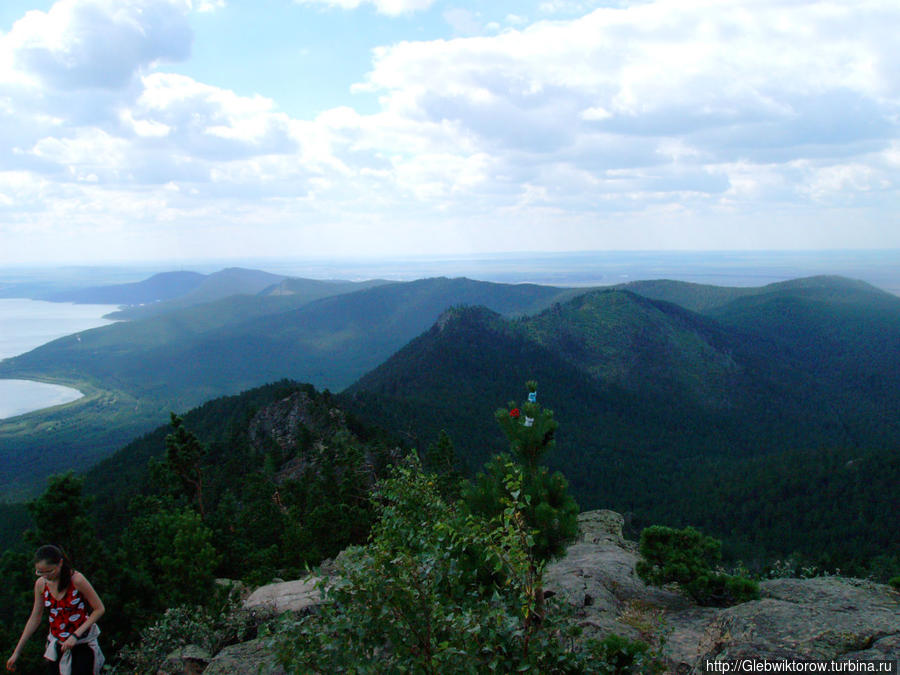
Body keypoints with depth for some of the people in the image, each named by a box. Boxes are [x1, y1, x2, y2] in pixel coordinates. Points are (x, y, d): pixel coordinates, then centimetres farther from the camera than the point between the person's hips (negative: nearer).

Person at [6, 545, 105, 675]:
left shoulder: (76, 580, -18)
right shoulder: (40, 584, -3)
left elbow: (99, 609, -11)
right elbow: (35, 618, 8)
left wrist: (76, 635, -19)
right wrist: (17, 652, 9)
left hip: (82, 645, -4)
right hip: (56, 644, 4)